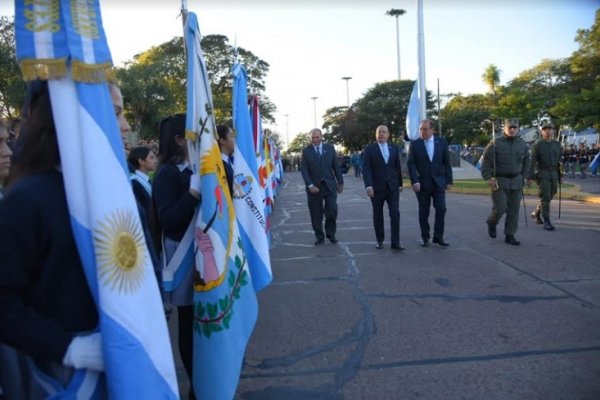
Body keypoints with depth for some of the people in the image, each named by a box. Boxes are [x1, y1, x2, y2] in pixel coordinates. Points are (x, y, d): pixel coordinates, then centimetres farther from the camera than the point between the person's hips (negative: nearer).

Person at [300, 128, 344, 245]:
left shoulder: (330, 148, 6)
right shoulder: (306, 151, 1)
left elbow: (336, 166, 7)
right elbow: (304, 170, -5)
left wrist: (340, 182, 4)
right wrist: (310, 185, -16)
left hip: (329, 185, 1)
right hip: (314, 187, -1)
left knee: (332, 211, -3)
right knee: (316, 214, 4)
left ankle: (330, 233, 19)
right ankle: (320, 237, 18)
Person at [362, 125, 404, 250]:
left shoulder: (394, 148, 8)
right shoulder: (369, 149, -2)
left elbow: (398, 167, 13)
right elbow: (366, 169, -10)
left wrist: (400, 184, 13)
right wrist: (369, 186, -20)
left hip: (392, 187, 2)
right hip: (377, 188, -2)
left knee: (395, 214, -6)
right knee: (378, 215, 7)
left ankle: (395, 242, -3)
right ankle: (379, 241, 20)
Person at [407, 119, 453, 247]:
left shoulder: (442, 142, 3)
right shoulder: (415, 144, -1)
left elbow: (447, 163, 5)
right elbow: (411, 164, -7)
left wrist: (449, 180, 1)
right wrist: (415, 181, -17)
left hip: (438, 182, 1)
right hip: (422, 183, -1)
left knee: (441, 209, -4)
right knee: (424, 212, 5)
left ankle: (438, 236, 7)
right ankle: (425, 237, 17)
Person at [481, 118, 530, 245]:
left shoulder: (523, 144, 9)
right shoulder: (496, 143, -6)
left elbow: (526, 162, 19)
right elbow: (486, 161, -7)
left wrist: (524, 177, 10)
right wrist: (488, 178, -13)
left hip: (516, 181, 5)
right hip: (499, 181, -4)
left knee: (514, 210, 4)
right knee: (500, 208, -8)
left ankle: (509, 235, 13)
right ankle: (491, 223, 22)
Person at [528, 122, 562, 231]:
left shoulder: (557, 144, 9)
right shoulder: (537, 145, -4)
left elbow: (559, 161, 14)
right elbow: (532, 161, -8)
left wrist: (560, 176, 11)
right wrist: (529, 177, -14)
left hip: (553, 174, 5)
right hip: (542, 174, -5)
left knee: (549, 197, 10)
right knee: (545, 198, -10)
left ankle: (536, 213, 31)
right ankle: (547, 222, -5)